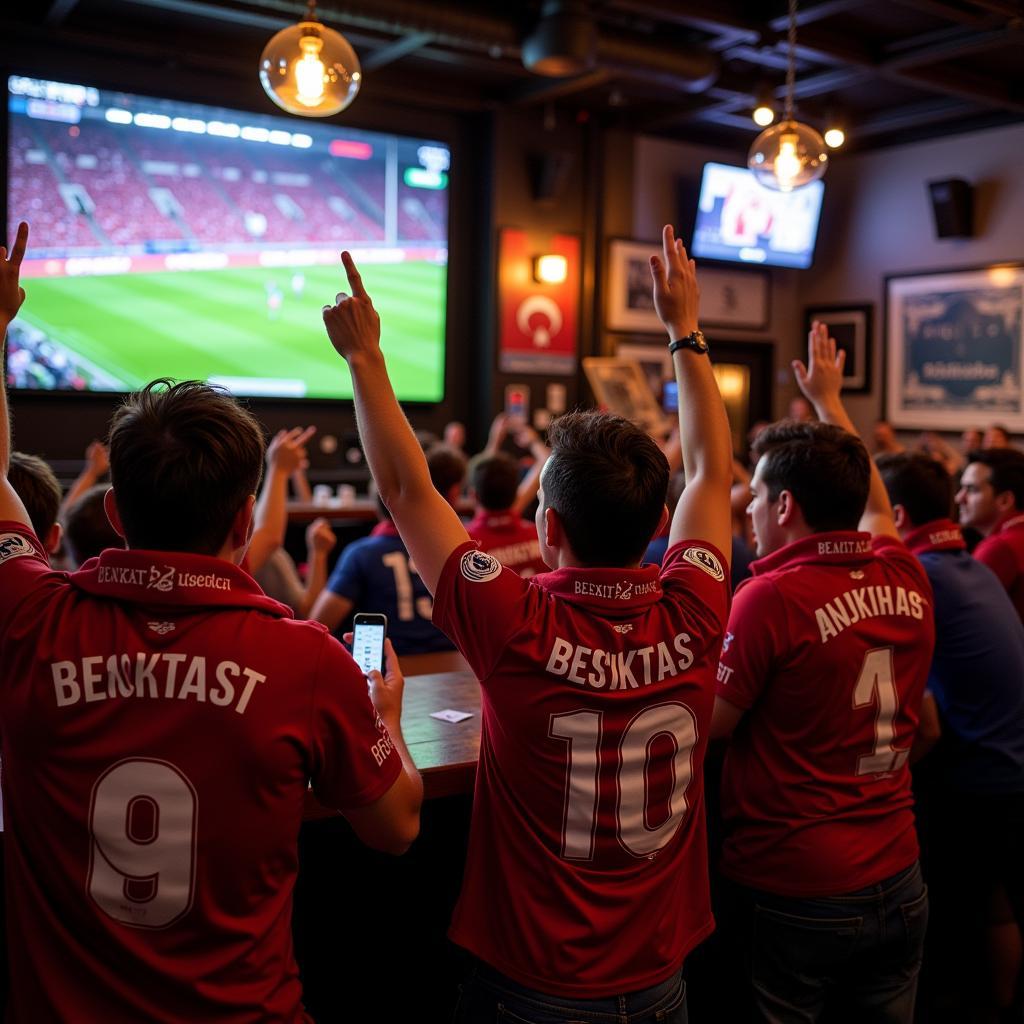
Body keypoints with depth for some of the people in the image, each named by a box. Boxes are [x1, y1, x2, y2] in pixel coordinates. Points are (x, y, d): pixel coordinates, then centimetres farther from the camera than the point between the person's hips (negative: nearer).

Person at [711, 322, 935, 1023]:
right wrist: (831, 403, 31)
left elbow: (707, 726, -13)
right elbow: (874, 505, 20)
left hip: (796, 897, -6)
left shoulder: (773, 596, -19)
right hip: (900, 885, 6)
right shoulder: (907, 579, -1)